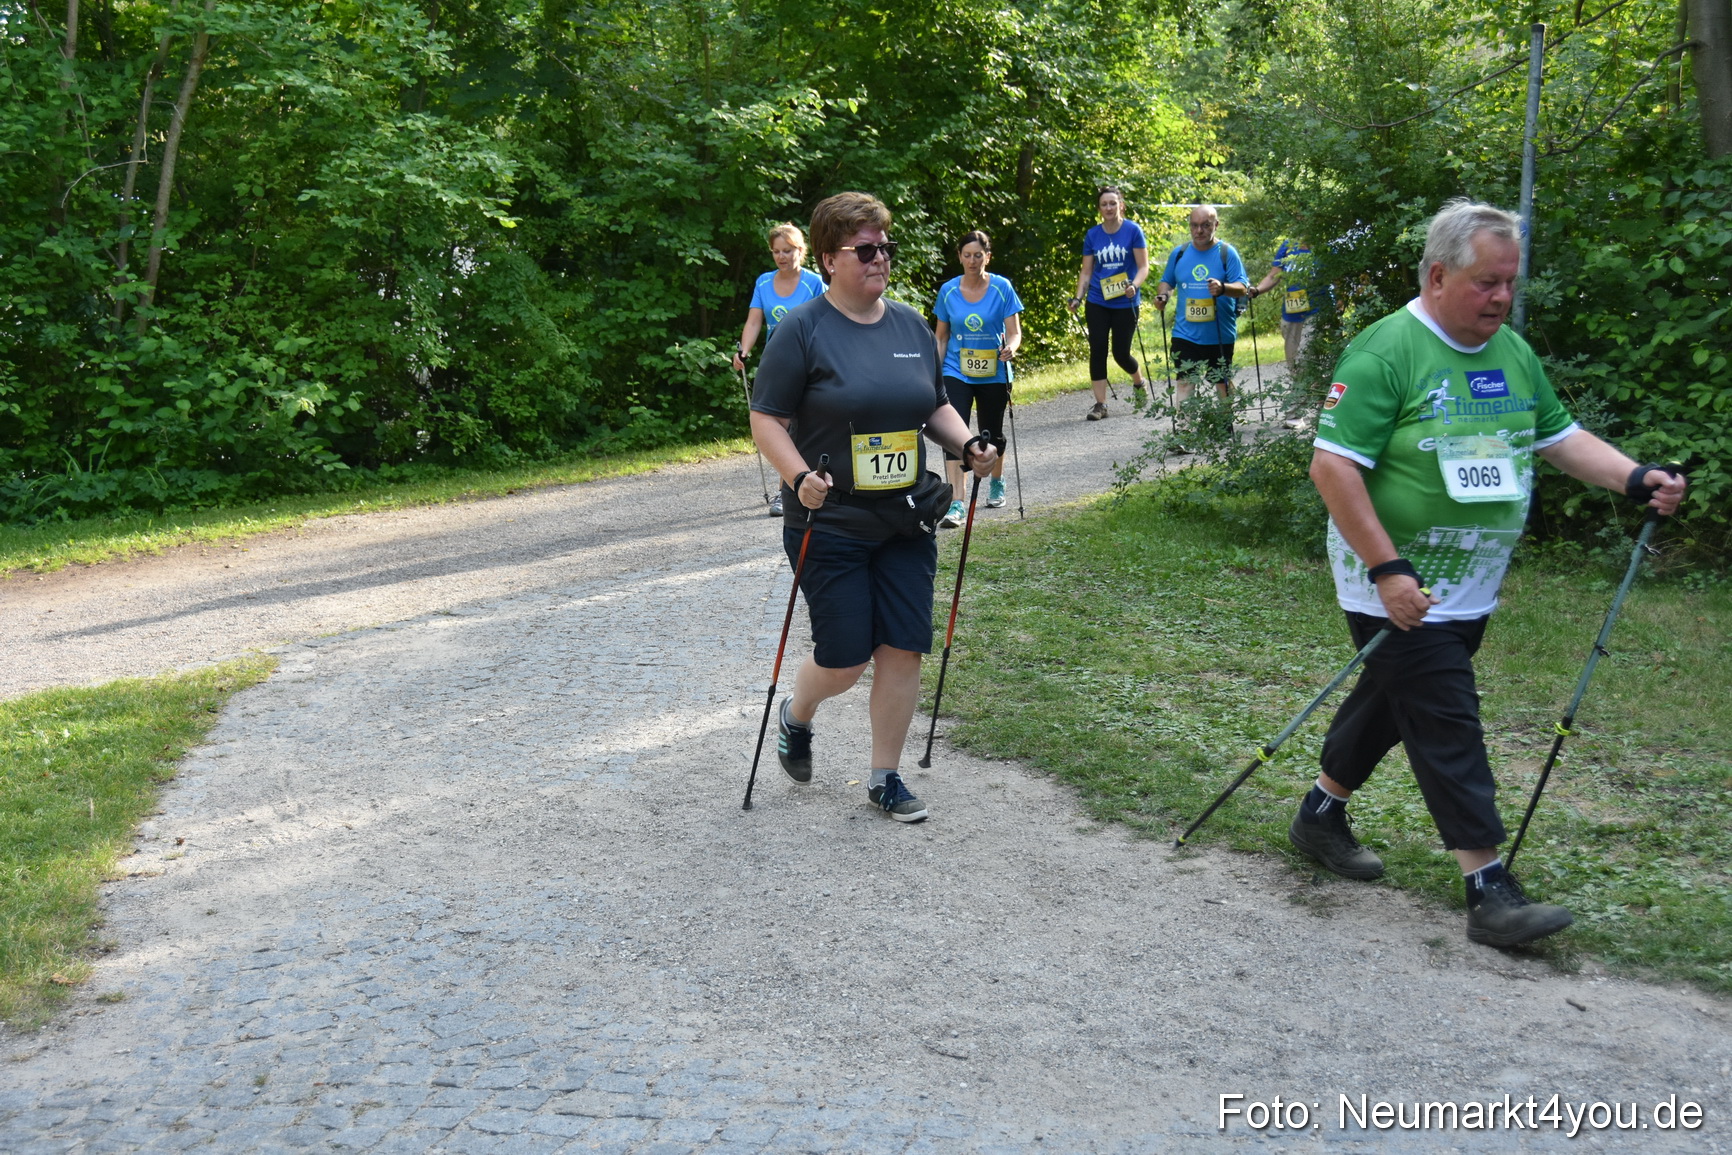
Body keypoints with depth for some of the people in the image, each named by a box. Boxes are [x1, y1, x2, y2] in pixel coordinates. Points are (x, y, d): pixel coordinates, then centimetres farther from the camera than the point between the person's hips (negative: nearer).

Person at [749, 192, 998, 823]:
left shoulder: (912, 325, 9)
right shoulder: (803, 330, -9)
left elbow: (935, 406, 19)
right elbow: (767, 419, -9)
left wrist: (966, 445, 0)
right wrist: (800, 476, -25)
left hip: (906, 520, 5)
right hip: (830, 523, -5)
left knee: (903, 649, 3)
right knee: (845, 659, -1)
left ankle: (885, 776, 19)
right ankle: (796, 716, 33)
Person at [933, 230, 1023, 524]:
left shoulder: (1001, 288, -4)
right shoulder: (948, 291, 1)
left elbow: (1014, 331, -5)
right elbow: (941, 337, 9)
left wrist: (1010, 348, -27)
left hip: (993, 375, 0)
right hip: (956, 373, 0)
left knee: (992, 433, 14)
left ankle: (997, 483, 42)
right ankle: (956, 503, -19)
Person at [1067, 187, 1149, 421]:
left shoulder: (1133, 231, -4)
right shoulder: (1092, 235, 5)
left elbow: (1143, 267, -5)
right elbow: (1086, 272, 10)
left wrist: (1134, 285, -24)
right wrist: (1078, 297, -3)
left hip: (1125, 303, -3)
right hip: (1097, 303, 3)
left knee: (1121, 353, 2)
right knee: (1097, 351, -3)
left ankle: (1139, 383, 34)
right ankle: (1100, 404, 3)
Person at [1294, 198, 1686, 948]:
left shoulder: (1513, 354, 8)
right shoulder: (1384, 354, -17)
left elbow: (1562, 437, 15)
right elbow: (1332, 467, -21)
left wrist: (1637, 480, -3)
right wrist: (1388, 569, -25)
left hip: (1469, 592, 8)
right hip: (1401, 590, -8)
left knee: (1390, 704, 19)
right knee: (1448, 729, -6)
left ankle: (1321, 815, 36)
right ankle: (1487, 887, -2)